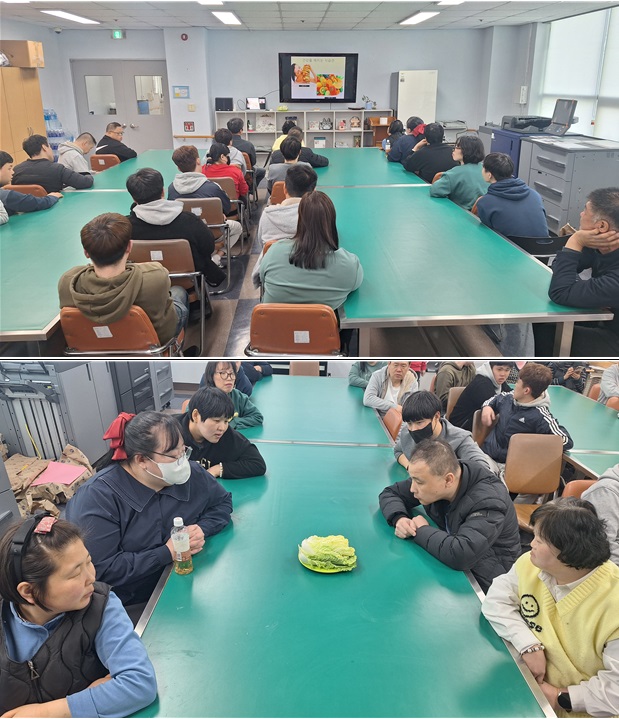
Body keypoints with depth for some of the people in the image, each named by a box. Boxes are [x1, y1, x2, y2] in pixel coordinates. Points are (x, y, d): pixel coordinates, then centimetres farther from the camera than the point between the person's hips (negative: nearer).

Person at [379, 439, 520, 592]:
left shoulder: (489, 500, -31)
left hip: (482, 583, -6)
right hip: (447, 564, 6)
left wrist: (422, 531, -26)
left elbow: (460, 555, -44)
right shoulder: (431, 476, -11)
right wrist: (399, 518, -18)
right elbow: (389, 494, 4)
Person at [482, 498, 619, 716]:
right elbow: (496, 601, -7)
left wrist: (560, 699, -19)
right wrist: (529, 646, -19)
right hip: (528, 681, 5)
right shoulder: (530, 565, -8)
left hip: (578, 710, -5)